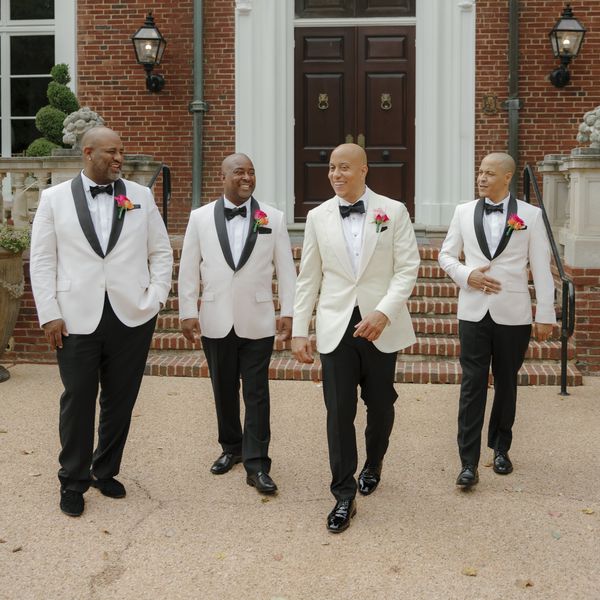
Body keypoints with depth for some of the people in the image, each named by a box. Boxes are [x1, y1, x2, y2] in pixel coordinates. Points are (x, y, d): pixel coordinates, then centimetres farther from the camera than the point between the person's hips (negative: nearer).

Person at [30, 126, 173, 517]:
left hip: (132, 317, 2)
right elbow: (42, 260, 2)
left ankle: (105, 471, 28)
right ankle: (73, 482, 20)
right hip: (77, 319, -1)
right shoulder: (55, 198, 3)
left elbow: (162, 252, 10)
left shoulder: (141, 196, 6)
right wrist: (50, 315, -4)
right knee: (78, 400, 4)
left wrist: (156, 298, -1)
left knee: (121, 400, 10)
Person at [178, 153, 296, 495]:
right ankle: (231, 448, 31)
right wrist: (188, 312, -1)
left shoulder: (274, 218, 1)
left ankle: (257, 464, 5)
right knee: (224, 390, 14)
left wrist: (289, 312, -3)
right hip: (216, 320, 2)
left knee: (257, 393, 0)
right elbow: (189, 268, 3)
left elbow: (286, 268, 1)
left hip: (257, 321, -1)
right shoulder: (201, 217, 2)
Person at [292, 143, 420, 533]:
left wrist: (384, 313, -18)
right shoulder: (318, 217, 5)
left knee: (380, 405, 13)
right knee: (339, 410, -2)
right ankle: (344, 496, 8)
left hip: (381, 326, 0)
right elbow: (309, 277, 7)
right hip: (336, 326, 1)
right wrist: (299, 330, 3)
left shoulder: (393, 211, 0)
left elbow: (408, 268, -5)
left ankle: (373, 465, 40)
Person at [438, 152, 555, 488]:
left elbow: (541, 268, -1)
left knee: (507, 383, 12)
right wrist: (467, 275, -9)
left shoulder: (530, 215, -1)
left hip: (513, 314, 0)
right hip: (474, 312, 1)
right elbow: (446, 255, 11)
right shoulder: (464, 212, 5)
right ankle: (469, 461, 3)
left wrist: (546, 315, -3)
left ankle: (501, 448, 30)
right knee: (473, 385, -1)